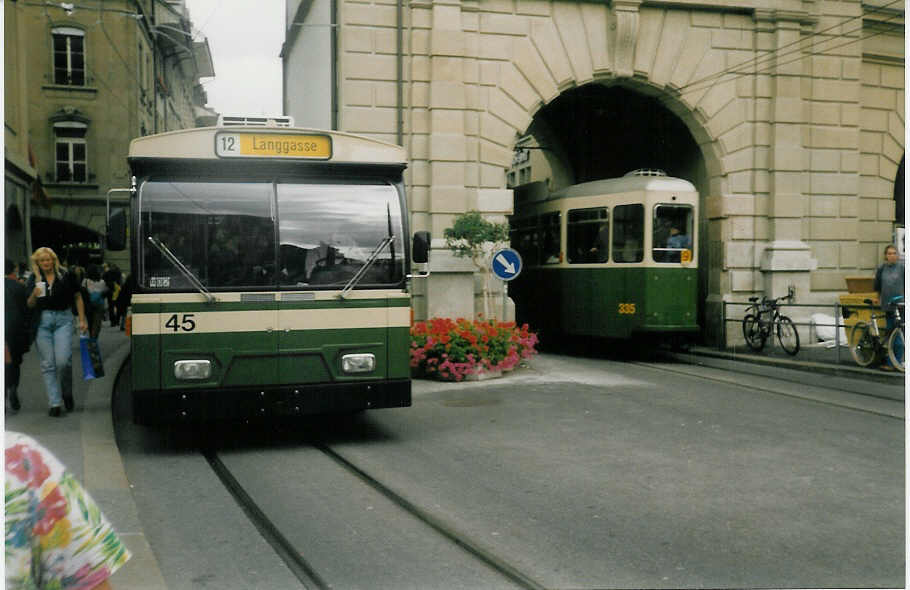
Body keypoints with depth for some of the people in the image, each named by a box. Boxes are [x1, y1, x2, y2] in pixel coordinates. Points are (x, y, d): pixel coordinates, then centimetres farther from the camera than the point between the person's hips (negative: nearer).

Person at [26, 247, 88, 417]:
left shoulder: (66, 276, 1)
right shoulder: (34, 280, 7)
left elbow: (78, 297, 9)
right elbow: (30, 305, 6)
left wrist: (82, 320, 6)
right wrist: (34, 295, -16)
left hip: (63, 319, -2)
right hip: (42, 321, 2)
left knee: (63, 360, -13)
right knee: (47, 364, 2)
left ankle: (67, 393, 15)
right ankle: (54, 403, 7)